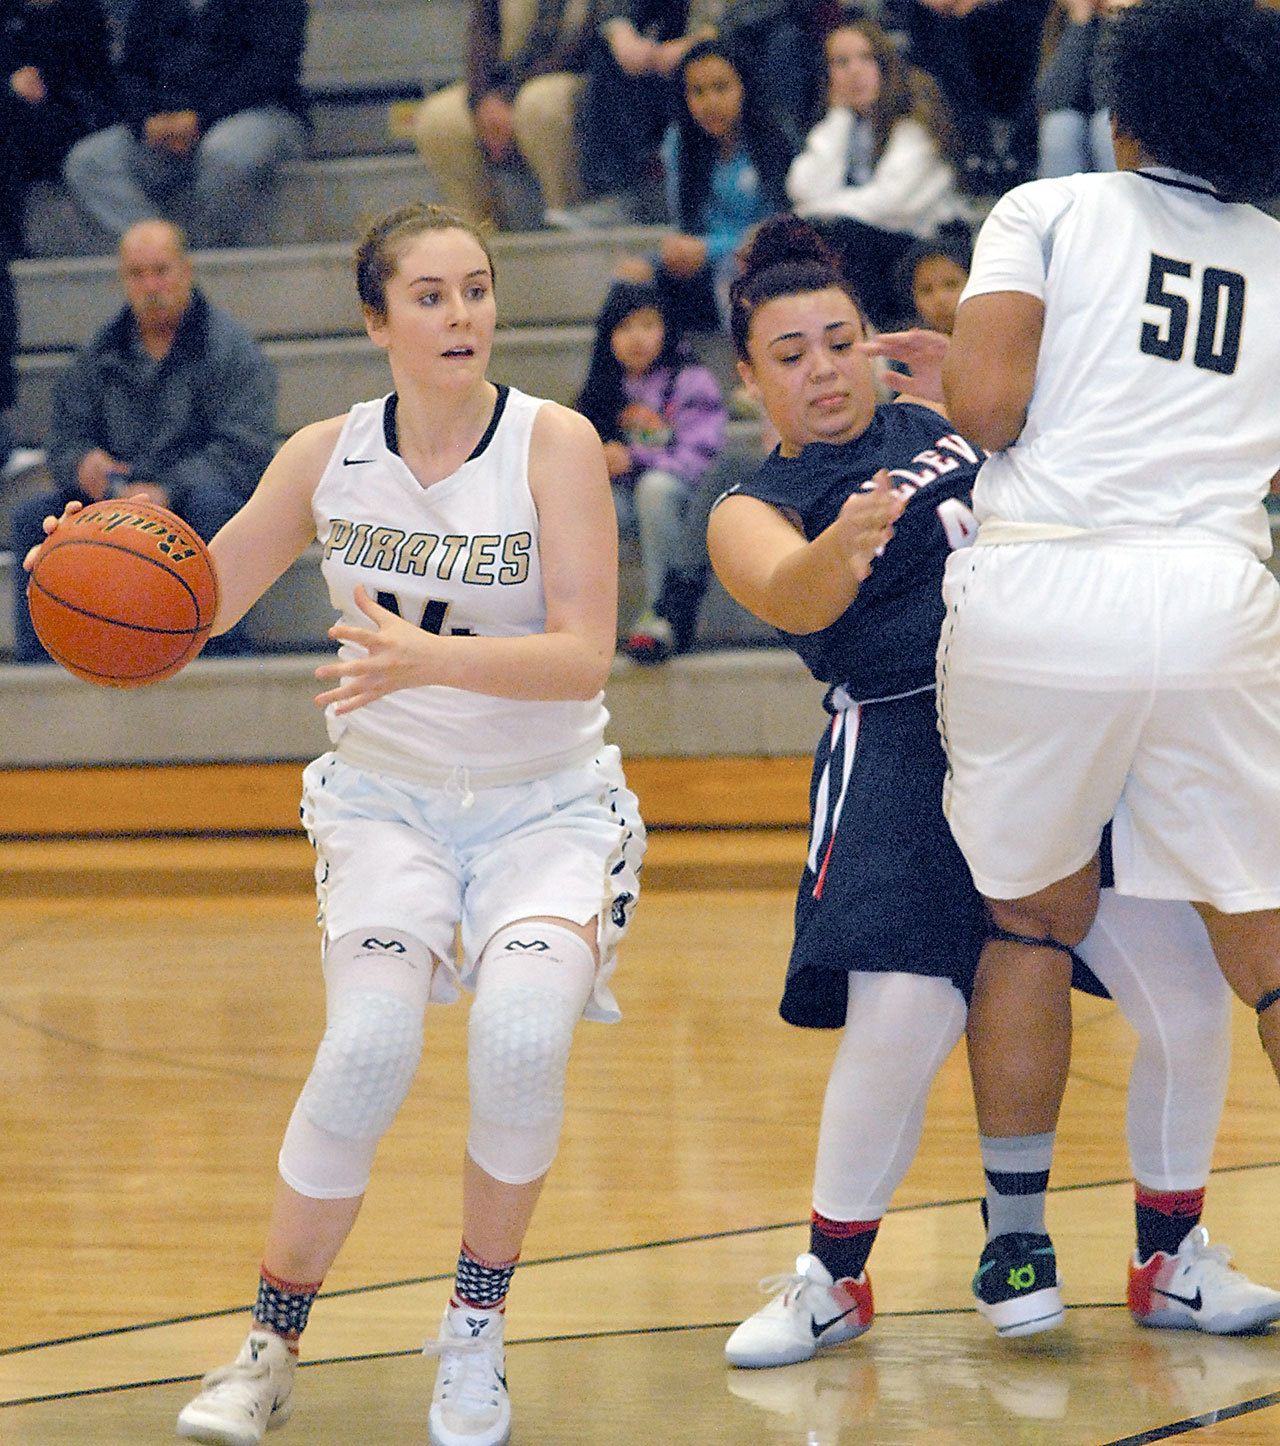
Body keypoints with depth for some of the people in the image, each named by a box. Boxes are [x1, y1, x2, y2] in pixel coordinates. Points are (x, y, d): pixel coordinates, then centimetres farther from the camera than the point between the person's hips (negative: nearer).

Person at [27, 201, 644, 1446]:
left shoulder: (553, 443, -12)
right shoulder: (328, 457, -3)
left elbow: (583, 656, -21)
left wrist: (428, 657, -38)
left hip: (549, 806, -1)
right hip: (386, 796, 1)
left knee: (522, 1027, -29)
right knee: (370, 1040, -25)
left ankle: (474, 1338, -5)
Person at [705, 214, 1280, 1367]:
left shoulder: (948, 418, 16)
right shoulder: (752, 514, 2)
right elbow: (789, 596, -22)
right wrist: (845, 545, -43)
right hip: (910, 759, -4)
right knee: (898, 1027, -19)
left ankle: (1172, 1264, 17)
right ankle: (834, 1279, 6)